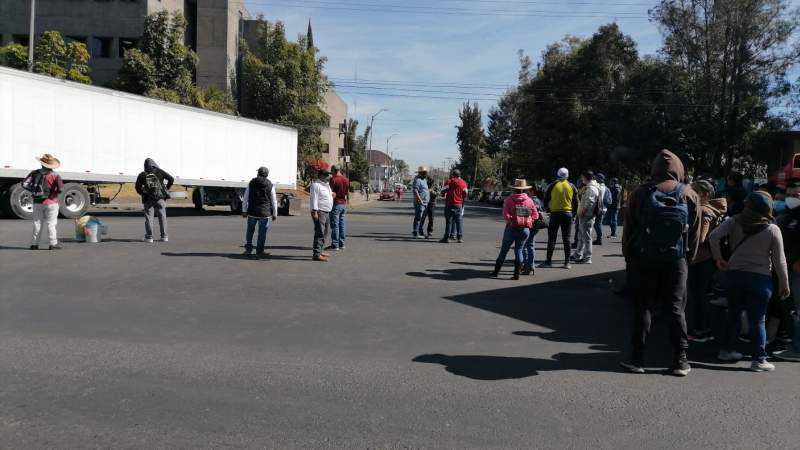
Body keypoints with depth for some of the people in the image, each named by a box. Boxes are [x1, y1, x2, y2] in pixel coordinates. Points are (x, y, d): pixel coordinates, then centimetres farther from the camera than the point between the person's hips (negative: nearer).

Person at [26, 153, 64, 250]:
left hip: (37, 202, 4)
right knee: (51, 223, 1)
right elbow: (60, 189, -22)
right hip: (51, 202, -4)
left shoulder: (35, 173, 1)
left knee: (37, 223, 12)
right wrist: (55, 192, -1)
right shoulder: (55, 176, -11)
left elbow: (24, 184, -3)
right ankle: (53, 244, 1)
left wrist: (33, 190, 6)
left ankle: (34, 244, 14)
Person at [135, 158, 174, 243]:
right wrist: (166, 188, 12)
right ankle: (164, 236, 3)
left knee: (148, 217, 3)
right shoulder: (159, 172, 3)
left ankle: (149, 237, 0)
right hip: (160, 198, 0)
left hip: (148, 199, 0)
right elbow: (171, 179, 1)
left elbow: (137, 187, 5)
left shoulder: (142, 175, 5)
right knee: (162, 217, 5)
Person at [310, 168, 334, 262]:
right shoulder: (316, 185, -12)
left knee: (324, 233, 16)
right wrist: (315, 212, -23)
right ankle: (317, 254, -15)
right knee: (320, 233, -14)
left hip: (326, 212, 10)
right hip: (319, 212, -10)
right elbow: (314, 198, -18)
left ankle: (320, 251, 26)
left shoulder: (326, 184, 17)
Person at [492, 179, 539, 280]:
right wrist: (528, 221, 5)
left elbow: (506, 214, -15)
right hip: (525, 229, 2)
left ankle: (496, 271, 16)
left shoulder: (509, 199, -6)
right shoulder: (529, 200, 2)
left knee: (504, 249, 10)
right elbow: (535, 215, 1)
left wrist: (510, 221, 0)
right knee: (519, 250, 9)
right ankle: (517, 274, 4)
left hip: (512, 228, -1)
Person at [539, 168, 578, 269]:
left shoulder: (552, 186, -2)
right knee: (566, 239, 7)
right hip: (567, 214, 2)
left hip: (555, 214, -2)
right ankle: (567, 262, 7)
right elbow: (576, 203, 6)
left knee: (551, 238, 3)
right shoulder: (572, 186, 4)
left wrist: (547, 210, 19)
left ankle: (549, 261, 1)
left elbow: (546, 200, 2)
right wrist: (573, 214, 16)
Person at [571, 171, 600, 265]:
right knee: (581, 237, 17)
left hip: (587, 216, -11)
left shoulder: (591, 188, -16)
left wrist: (581, 212, -16)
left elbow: (589, 204, -24)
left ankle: (587, 258, -1)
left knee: (586, 237, -5)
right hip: (584, 216, 11)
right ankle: (578, 255, 26)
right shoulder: (589, 187, 16)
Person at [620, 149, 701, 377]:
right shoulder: (690, 195, 1)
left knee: (642, 307, 5)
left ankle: (638, 358, 6)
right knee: (676, 308, 8)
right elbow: (695, 232, 2)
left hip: (644, 259, 0)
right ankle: (680, 360, 9)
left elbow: (628, 228, -1)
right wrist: (689, 258, 10)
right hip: (676, 260, 1)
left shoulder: (640, 193, -2)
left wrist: (628, 255, 7)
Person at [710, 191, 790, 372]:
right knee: (758, 320, 4)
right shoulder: (772, 229, -6)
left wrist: (718, 258, -3)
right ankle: (759, 360, 7)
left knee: (733, 314, 17)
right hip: (760, 278, -2)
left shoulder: (735, 222, -3)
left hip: (734, 274, 3)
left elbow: (714, 236, -16)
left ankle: (726, 350, 27)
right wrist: (784, 284, 5)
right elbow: (779, 260, -4)